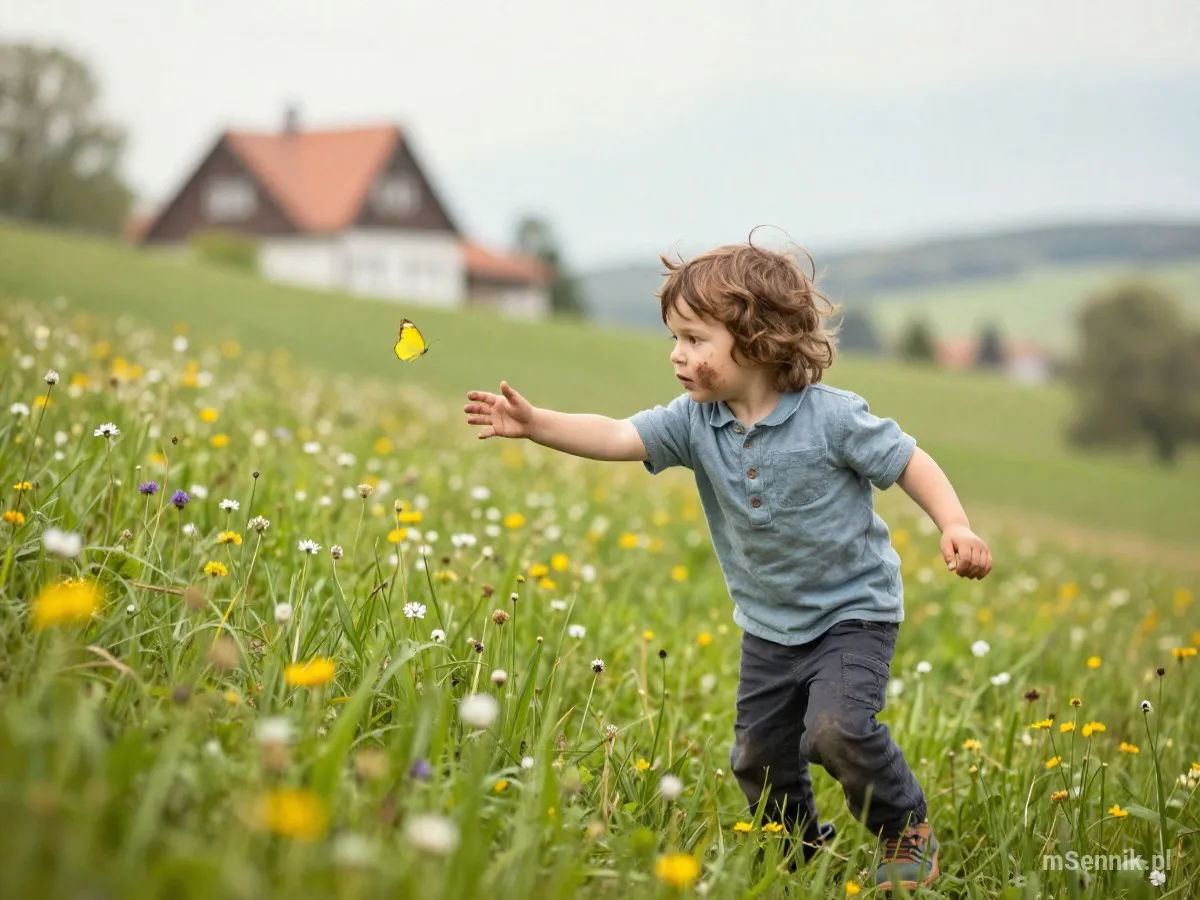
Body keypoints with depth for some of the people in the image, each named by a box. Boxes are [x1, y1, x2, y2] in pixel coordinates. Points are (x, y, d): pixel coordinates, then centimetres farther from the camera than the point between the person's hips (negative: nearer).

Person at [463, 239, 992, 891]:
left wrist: (956, 527, -23)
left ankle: (908, 831, 3)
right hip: (770, 624, 5)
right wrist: (534, 423, -29)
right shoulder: (694, 422, -7)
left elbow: (909, 462, -10)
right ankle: (802, 853, 33)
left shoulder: (831, 416, -18)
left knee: (836, 730, -23)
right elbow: (616, 437, -16)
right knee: (758, 756, 7)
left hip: (853, 612, -5)